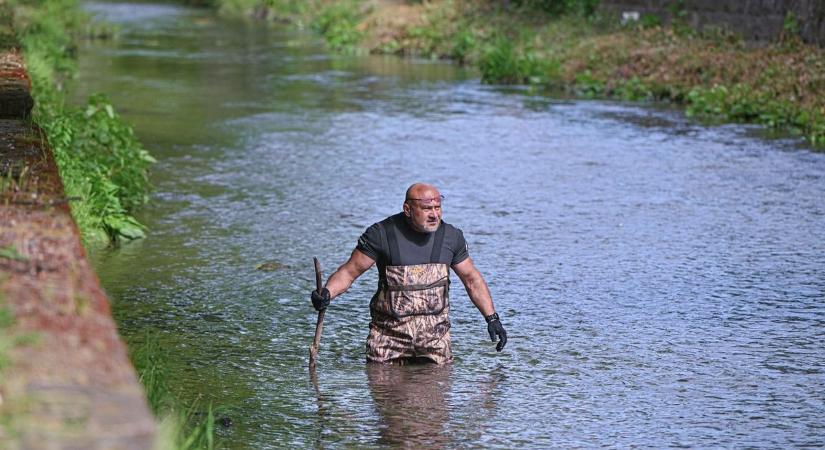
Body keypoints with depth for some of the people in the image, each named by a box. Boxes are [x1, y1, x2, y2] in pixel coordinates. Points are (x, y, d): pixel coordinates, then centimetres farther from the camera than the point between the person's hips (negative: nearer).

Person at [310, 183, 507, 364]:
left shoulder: (451, 236, 4)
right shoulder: (382, 234, -7)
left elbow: (472, 279, 14)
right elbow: (349, 272, -3)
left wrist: (492, 318, 8)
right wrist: (326, 294, -22)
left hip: (435, 335, 2)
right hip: (389, 335, -2)